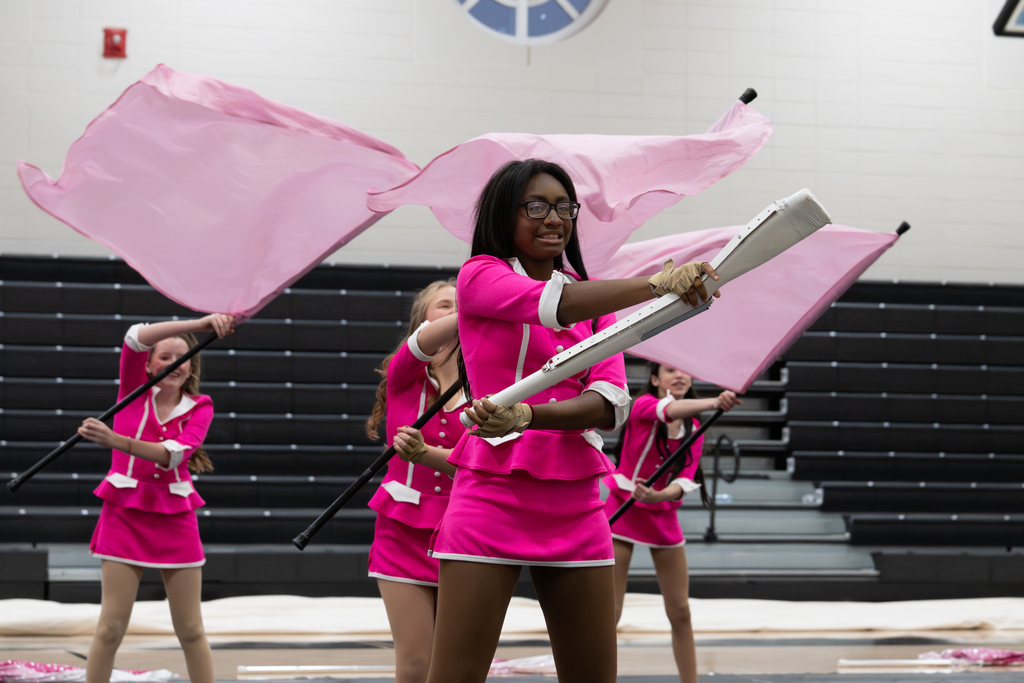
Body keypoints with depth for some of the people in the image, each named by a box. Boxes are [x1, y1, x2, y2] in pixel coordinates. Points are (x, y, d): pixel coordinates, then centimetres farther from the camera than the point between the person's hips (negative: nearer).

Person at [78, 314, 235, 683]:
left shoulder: (199, 406, 1)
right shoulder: (134, 388, 0)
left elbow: (173, 454, -17)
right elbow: (136, 337, -20)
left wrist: (115, 440, -31)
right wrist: (200, 324, -30)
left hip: (175, 518, 1)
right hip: (125, 513, -1)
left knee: (191, 630, 4)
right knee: (111, 627, -4)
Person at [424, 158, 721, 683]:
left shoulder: (595, 298, 15)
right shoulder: (480, 276, 1)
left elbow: (610, 403, -1)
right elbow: (556, 303, -21)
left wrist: (526, 415, -20)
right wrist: (654, 283, -37)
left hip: (576, 510, 5)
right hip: (492, 497, -5)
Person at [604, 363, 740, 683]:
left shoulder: (694, 428, 3)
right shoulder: (643, 404, -11)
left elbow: (685, 479, -9)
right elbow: (669, 410, -35)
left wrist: (659, 496, -31)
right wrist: (714, 402, -53)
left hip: (663, 514, 5)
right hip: (623, 510, -5)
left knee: (680, 612, 6)